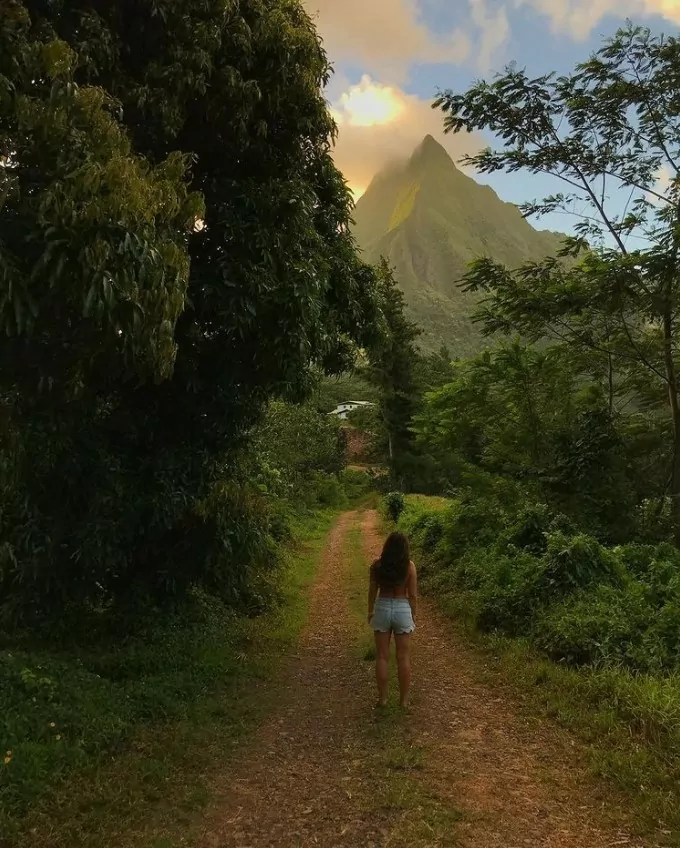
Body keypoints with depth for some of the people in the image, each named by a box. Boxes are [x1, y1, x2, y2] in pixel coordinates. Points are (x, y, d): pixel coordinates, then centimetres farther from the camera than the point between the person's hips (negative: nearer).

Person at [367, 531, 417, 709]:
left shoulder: (377, 565, -7)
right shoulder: (409, 566, -11)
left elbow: (372, 591, 1)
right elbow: (413, 595, -6)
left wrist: (370, 611, 15)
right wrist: (413, 615, 7)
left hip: (382, 608, 1)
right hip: (402, 609, -1)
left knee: (382, 656, 10)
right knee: (403, 657, 10)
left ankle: (382, 698, 17)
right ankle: (404, 699, 18)